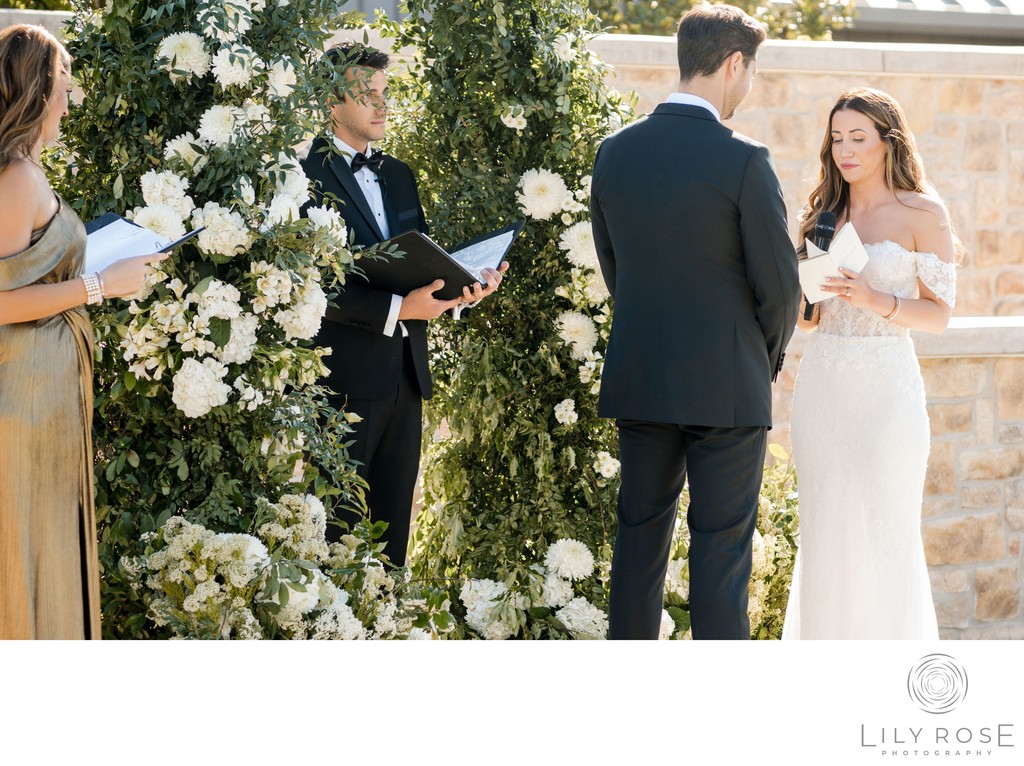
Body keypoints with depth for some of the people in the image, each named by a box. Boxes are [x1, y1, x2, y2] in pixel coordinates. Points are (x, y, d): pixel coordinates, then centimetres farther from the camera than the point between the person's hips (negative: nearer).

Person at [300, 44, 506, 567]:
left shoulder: (397, 174, 18)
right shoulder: (308, 176, -8)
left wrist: (464, 285, -4)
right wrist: (397, 308, -23)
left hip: (404, 372, 8)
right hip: (345, 377, -7)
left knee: (393, 520, 10)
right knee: (334, 523, -3)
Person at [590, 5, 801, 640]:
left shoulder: (615, 153, 2)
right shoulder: (742, 160, -14)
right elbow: (780, 285, -10)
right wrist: (767, 363, 8)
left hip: (638, 381, 5)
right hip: (727, 387, -5)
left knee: (640, 537, 13)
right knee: (721, 550, 0)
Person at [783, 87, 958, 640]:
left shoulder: (922, 214, -1)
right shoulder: (823, 214, 13)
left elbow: (939, 314, -4)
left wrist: (877, 301, -19)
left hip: (884, 387, -4)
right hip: (821, 385, 4)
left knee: (884, 532, -4)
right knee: (824, 532, 3)